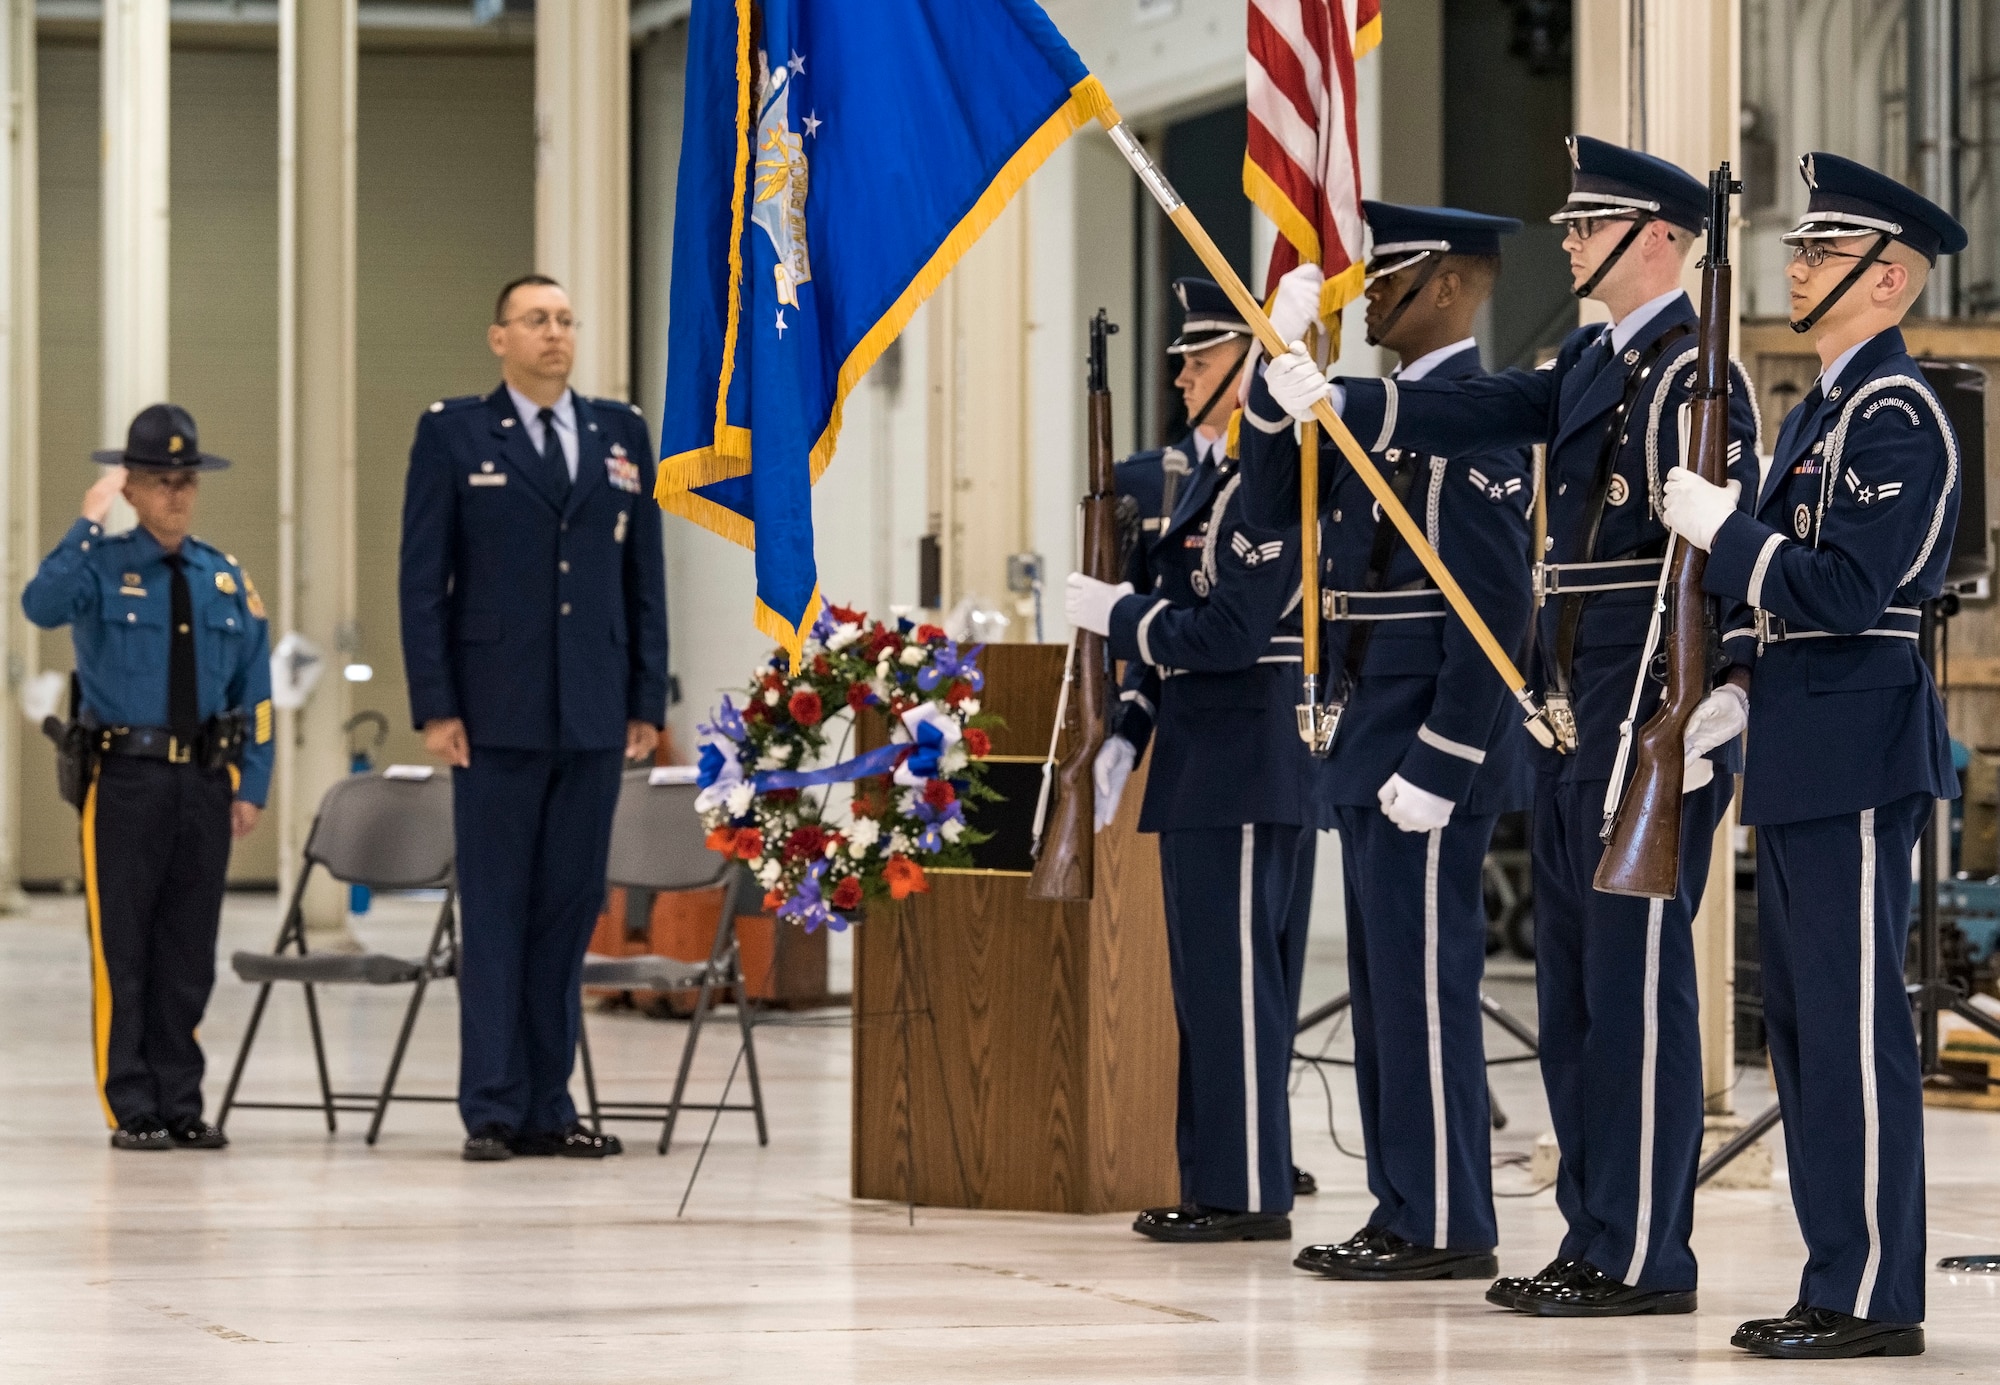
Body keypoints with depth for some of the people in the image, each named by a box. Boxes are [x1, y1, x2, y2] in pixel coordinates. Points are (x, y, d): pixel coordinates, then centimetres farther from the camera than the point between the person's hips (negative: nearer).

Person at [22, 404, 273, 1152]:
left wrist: (251, 785, 4)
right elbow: (42, 605, -24)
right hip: (126, 782, -4)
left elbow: (255, 693, 12)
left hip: (205, 784, 4)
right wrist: (90, 525, -25)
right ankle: (132, 1111, 4)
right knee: (123, 954, -1)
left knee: (188, 958, 8)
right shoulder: (102, 567, -1)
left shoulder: (228, 581, 10)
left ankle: (181, 1108, 14)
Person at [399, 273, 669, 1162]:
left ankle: (547, 1106, 10)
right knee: (496, 913, 0)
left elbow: (645, 577, 12)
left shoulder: (621, 434, 12)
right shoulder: (453, 434, 2)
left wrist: (647, 703, 5)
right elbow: (422, 581, -1)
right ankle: (493, 1110, 2)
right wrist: (435, 707, -8)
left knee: (570, 910, 5)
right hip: (497, 715, -3)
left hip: (594, 720, 3)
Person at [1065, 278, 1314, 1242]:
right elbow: (1171, 622, 20)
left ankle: (1251, 1196, -2)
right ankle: (1217, 1184, 19)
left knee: (1237, 984, -6)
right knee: (1209, 982, 13)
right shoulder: (1214, 473, 16)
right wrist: (1126, 734, 13)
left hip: (1249, 776, -10)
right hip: (1206, 771, 10)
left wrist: (1113, 612, -11)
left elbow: (1228, 631, -22)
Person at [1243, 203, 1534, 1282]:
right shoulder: (1386, 410, 15)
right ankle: (1404, 1212, 18)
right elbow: (1275, 500, 16)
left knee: (1426, 987, -6)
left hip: (1428, 747, -10)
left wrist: (1437, 763, -22)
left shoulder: (1475, 418, -15)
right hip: (1367, 747, 10)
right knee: (1387, 987, 12)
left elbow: (1495, 608, -19)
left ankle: (1447, 1231, -2)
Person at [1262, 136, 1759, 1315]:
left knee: (1636, 982, -7)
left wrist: (1691, 720, -22)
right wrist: (1331, 401, 4)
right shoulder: (1591, 363, 17)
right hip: (1575, 714, 10)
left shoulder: (1693, 377, -13)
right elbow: (1481, 414, 13)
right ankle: (1597, 1242, 19)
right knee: (1575, 985, 12)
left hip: (1656, 724, -10)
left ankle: (1646, 1259, -3)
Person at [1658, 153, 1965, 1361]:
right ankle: (1842, 1276, 18)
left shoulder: (1897, 415, -13)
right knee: (1803, 1018, 12)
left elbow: (1844, 591, -21)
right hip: (1804, 755, 10)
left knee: (1854, 1021, -8)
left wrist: (1721, 528, -14)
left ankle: (1873, 1297, -4)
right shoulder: (1821, 411, 18)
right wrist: (1735, 679, 9)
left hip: (1858, 753, -10)